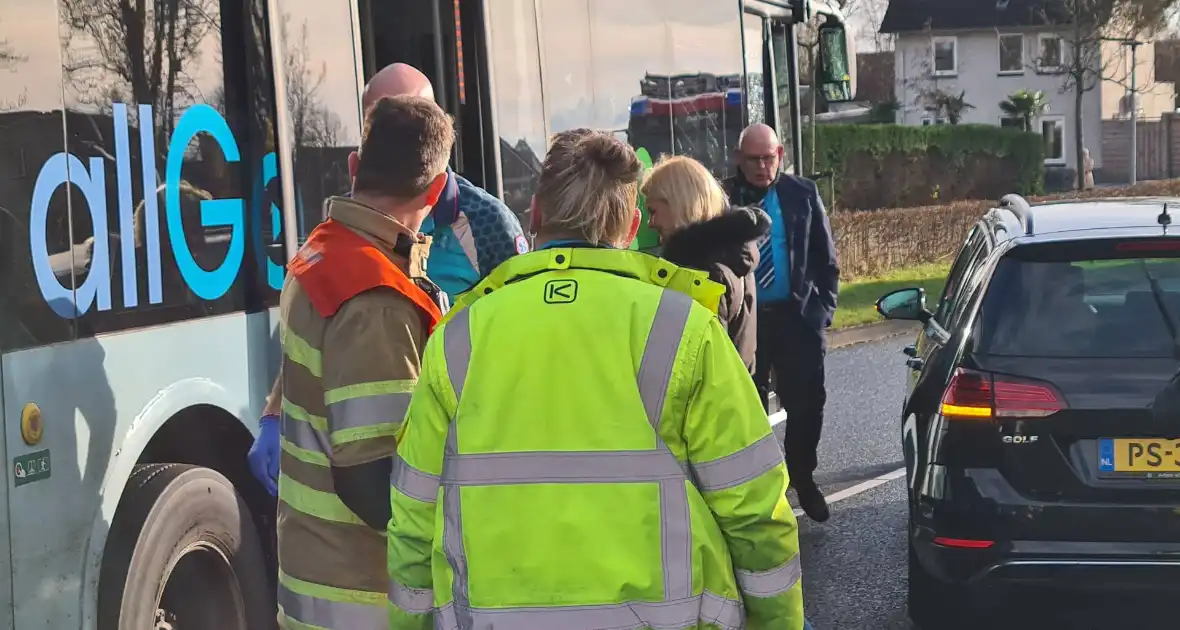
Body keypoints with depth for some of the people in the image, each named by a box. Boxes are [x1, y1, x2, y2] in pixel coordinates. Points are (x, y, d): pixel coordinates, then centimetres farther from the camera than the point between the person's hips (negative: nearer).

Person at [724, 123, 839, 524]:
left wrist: (824, 308, 1)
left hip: (797, 315, 1)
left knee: (807, 402, 5)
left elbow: (825, 258, 8)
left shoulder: (803, 195, 3)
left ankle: (803, 477, 24)